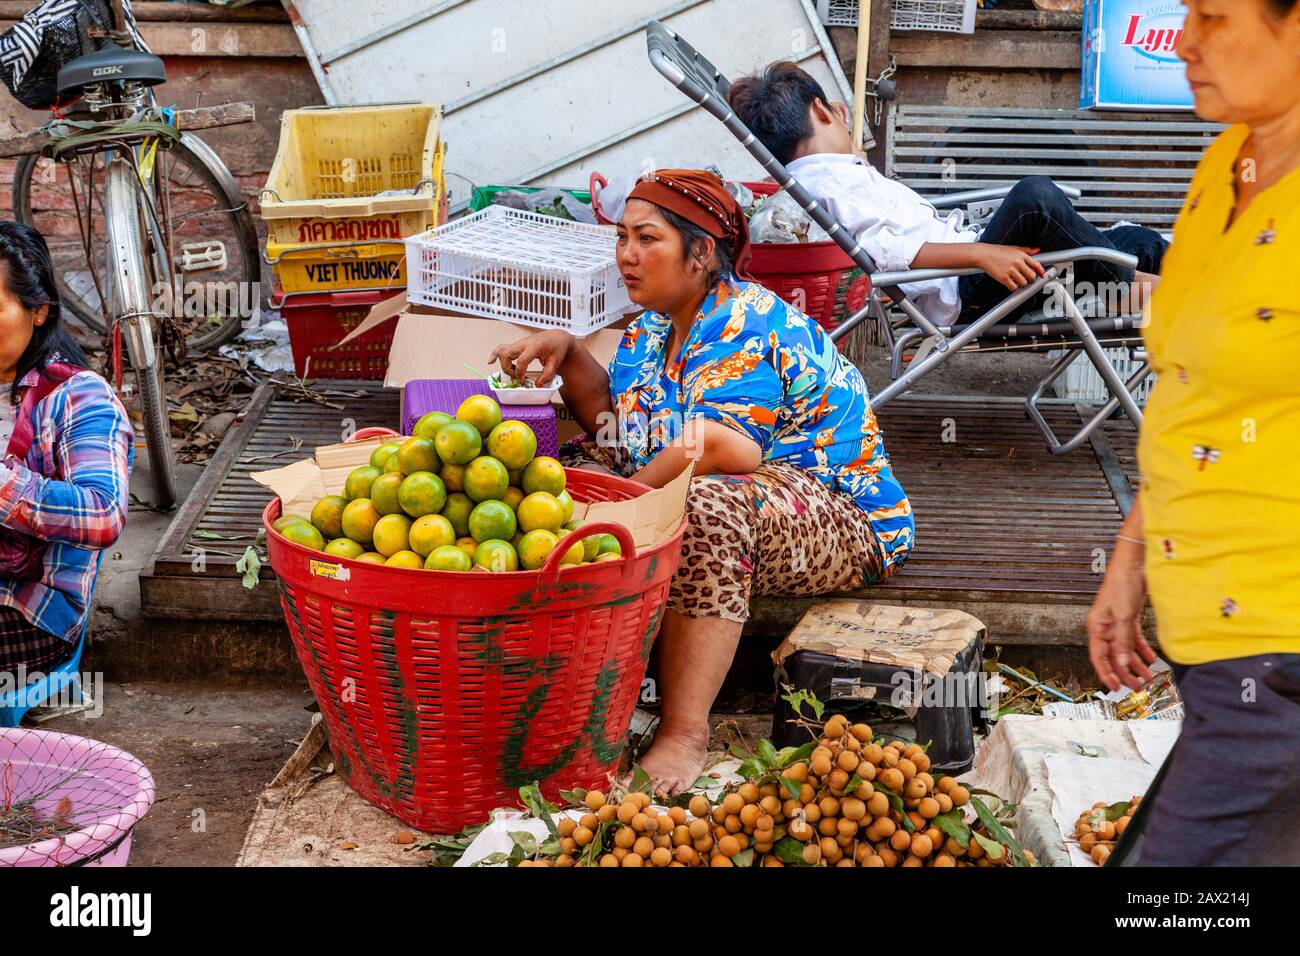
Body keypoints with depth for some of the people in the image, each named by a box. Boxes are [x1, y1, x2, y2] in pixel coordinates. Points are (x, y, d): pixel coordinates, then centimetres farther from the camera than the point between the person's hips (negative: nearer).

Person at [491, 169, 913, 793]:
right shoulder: (656, 324, 11)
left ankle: (683, 732, -37)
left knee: (705, 508, -39)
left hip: (839, 517, -9)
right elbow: (613, 421, 8)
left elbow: (714, 448, -31)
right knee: (580, 470, -4)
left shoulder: (745, 327, -19)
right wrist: (566, 353, -5)